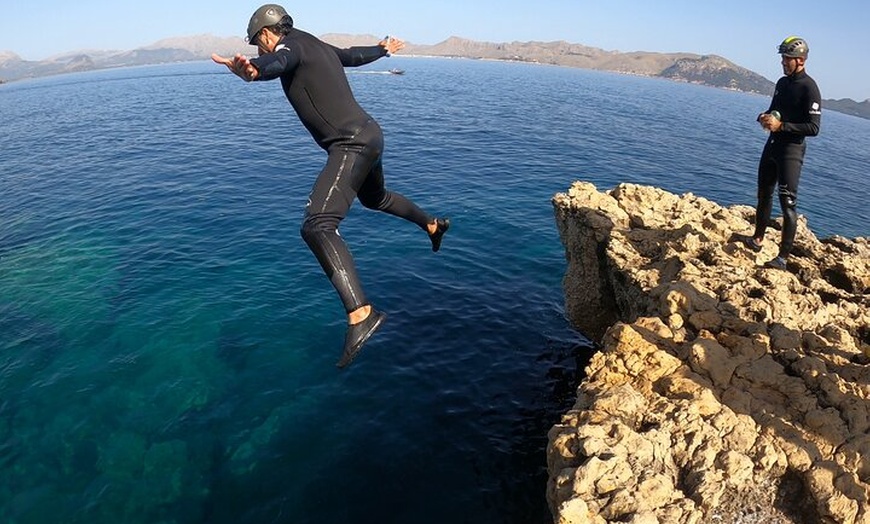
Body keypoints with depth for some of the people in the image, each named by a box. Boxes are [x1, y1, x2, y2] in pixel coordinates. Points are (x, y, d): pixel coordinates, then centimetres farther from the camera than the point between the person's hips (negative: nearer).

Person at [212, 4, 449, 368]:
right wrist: (383, 49, 60)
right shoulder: (318, 46, 21)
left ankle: (361, 314, -37)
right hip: (370, 136, 10)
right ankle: (433, 224, 56)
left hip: (351, 145, -10)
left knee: (317, 227, -23)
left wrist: (252, 70, -52)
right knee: (375, 199, 37)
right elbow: (355, 55, 39)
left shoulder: (291, 45, -4)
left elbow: (276, 63, -30)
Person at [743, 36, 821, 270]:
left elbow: (813, 128, -16)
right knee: (764, 194, 17)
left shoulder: (809, 88, -12)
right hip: (773, 144, 8)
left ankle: (783, 257, -8)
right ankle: (757, 239, 33)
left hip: (792, 149, -8)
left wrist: (781, 125, -22)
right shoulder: (782, 82, 12)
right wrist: (764, 117, 2)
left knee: (788, 202, -9)